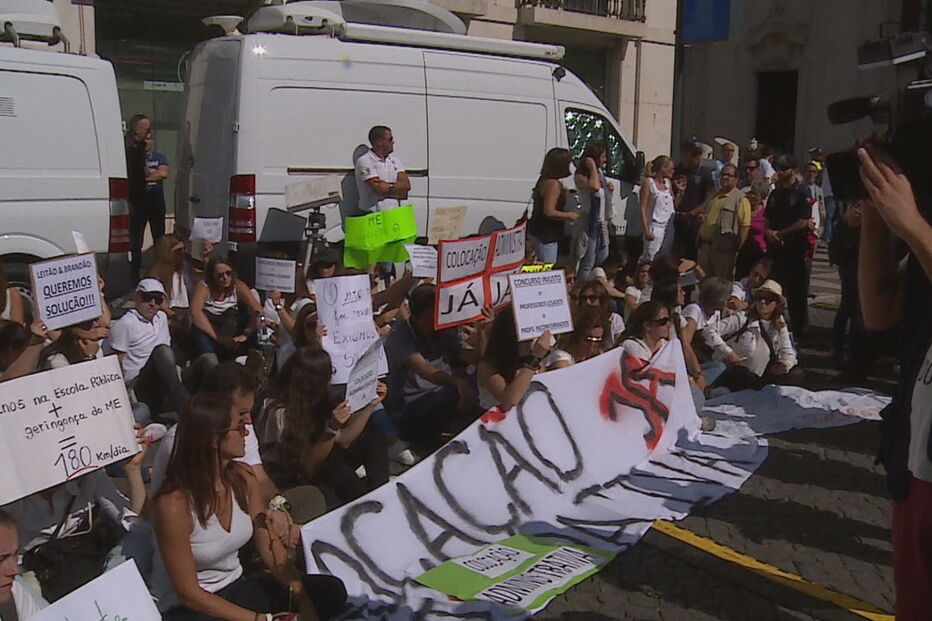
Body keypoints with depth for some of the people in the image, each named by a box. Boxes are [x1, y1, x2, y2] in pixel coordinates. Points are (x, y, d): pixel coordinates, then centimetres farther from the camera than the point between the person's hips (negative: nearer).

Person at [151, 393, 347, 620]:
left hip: (237, 588, 7)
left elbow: (273, 553, -1)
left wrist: (301, 598, -16)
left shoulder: (243, 478, -3)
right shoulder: (174, 504, -23)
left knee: (330, 591, -11)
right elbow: (188, 593, -19)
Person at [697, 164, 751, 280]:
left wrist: (738, 248, -18)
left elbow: (744, 226, -13)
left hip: (724, 248, -7)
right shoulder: (714, 195, 16)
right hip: (705, 245, 7)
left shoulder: (740, 198, -7)